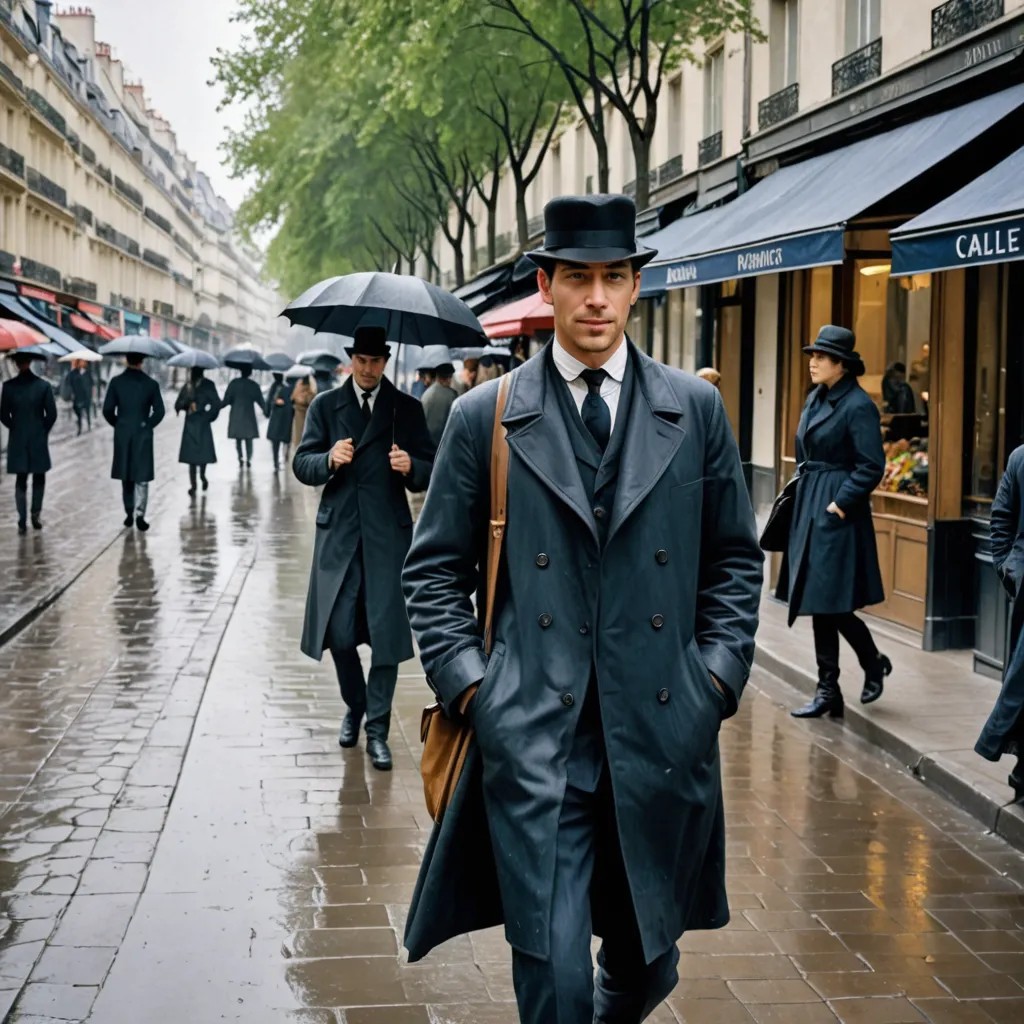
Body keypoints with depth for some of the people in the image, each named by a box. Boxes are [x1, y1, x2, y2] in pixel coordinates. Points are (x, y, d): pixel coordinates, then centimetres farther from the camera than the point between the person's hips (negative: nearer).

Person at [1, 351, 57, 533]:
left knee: (21, 480, 7)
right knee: (38, 477, 14)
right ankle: (36, 514, 8)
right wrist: (43, 430, 9)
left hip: (17, 440, 1)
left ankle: (22, 521, 1)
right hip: (39, 439, -1)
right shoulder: (43, 385, -8)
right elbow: (51, 414, -7)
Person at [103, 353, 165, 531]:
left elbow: (107, 410, -4)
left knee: (126, 476, 14)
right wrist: (148, 425, 9)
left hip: (122, 435, 2)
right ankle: (139, 514, -9)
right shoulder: (151, 384, -4)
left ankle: (129, 513, 20)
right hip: (143, 435, -1)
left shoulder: (116, 382, -3)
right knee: (142, 477, 1)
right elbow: (159, 411, -5)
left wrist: (118, 424, 12)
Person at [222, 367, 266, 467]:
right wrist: (265, 411, 11)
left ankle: (241, 457, -5)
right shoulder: (254, 385, -3)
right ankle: (249, 458, -6)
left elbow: (226, 400, -8)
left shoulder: (234, 383, -5)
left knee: (238, 439, 10)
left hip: (236, 416, 0)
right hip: (249, 416, 0)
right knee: (249, 439, 5)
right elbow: (260, 400, -1)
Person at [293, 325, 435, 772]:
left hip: (388, 536, -1)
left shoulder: (407, 409, 7)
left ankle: (377, 730, 7)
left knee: (386, 635, -3)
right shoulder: (325, 406, 9)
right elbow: (301, 464, 3)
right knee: (338, 634, 2)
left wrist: (411, 467, -19)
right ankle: (354, 707, 28)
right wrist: (329, 460, -18)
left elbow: (429, 472, 3)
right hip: (338, 534, 1)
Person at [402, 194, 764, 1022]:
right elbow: (435, 568, 7)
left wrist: (719, 673, 1)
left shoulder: (696, 409, 6)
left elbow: (735, 557, 12)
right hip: (533, 736, -2)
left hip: (663, 729, 2)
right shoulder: (485, 416, 2)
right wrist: (468, 681, -4)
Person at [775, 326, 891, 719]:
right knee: (820, 603, 9)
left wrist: (841, 502, -18)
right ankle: (828, 691, 14)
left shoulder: (858, 406, -13)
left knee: (829, 602, -6)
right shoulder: (815, 398, 12)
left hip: (837, 512, -9)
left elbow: (871, 466, -17)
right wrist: (802, 496, 14)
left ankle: (874, 663, 18)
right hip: (809, 509, 9)